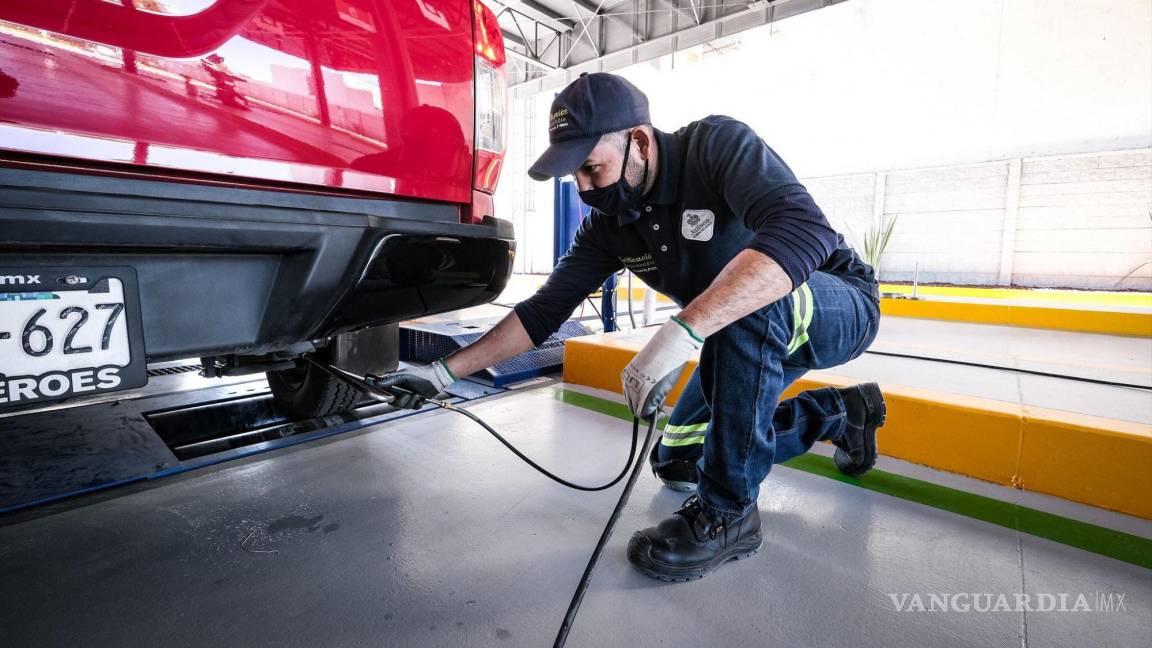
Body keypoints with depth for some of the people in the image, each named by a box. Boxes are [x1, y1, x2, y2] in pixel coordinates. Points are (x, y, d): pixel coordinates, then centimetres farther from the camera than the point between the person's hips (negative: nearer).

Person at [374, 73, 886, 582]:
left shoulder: (716, 144, -26)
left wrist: (683, 330, -52)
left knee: (755, 299, -40)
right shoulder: (607, 224, -9)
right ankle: (840, 412, 20)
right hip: (752, 341, 6)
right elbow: (545, 309, -9)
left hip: (838, 303, -6)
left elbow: (803, 230, -42)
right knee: (676, 462, 6)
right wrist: (447, 371, -13)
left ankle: (729, 512, -21)